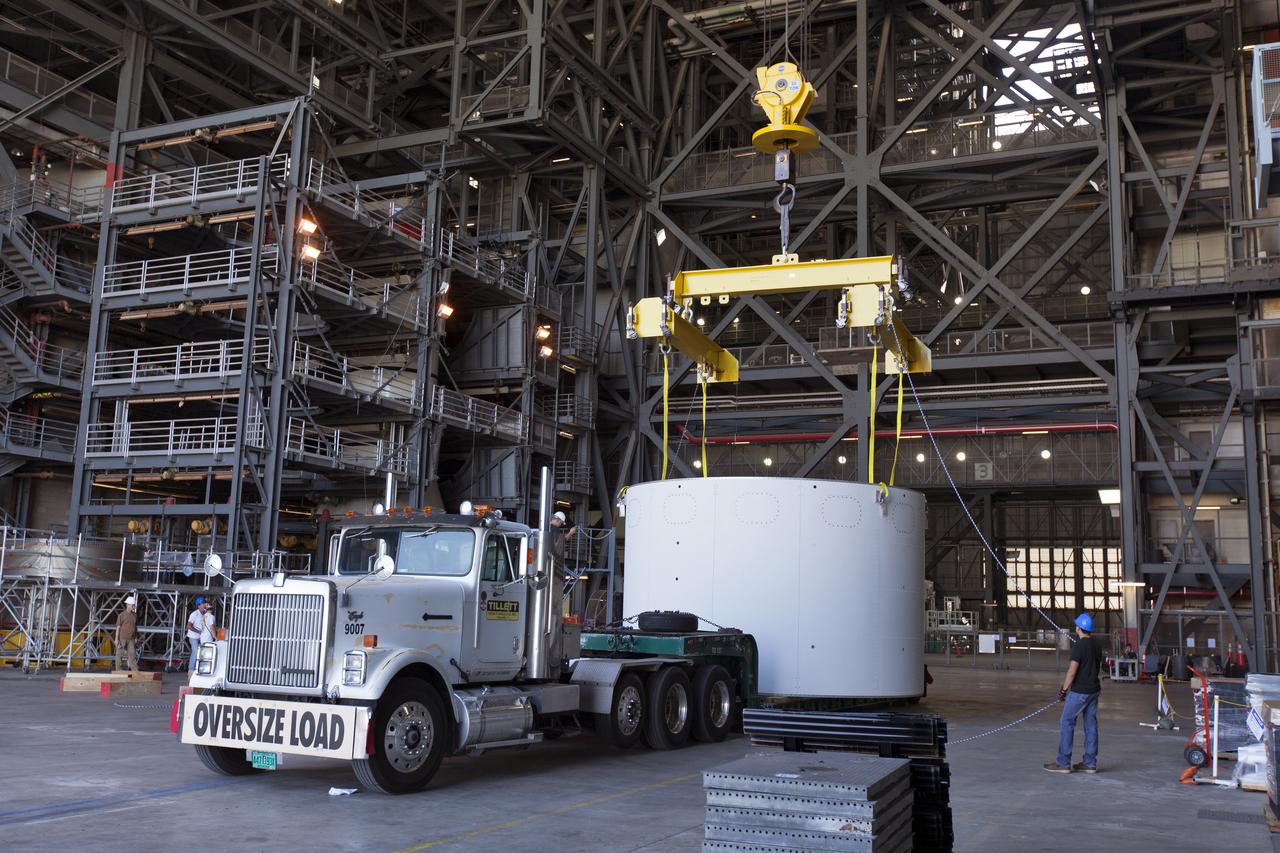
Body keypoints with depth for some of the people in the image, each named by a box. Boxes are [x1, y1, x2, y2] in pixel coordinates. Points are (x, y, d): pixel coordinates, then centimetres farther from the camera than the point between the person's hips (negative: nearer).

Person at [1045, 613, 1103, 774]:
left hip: (1079, 692, -8)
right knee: (1091, 725, 10)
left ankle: (1063, 763, -1)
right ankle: (1090, 763, 14)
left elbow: (1072, 671, -20)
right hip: (1094, 690, 8)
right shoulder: (1097, 645, 7)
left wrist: (1063, 690, -12)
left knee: (1066, 724, -1)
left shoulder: (1079, 646, -17)